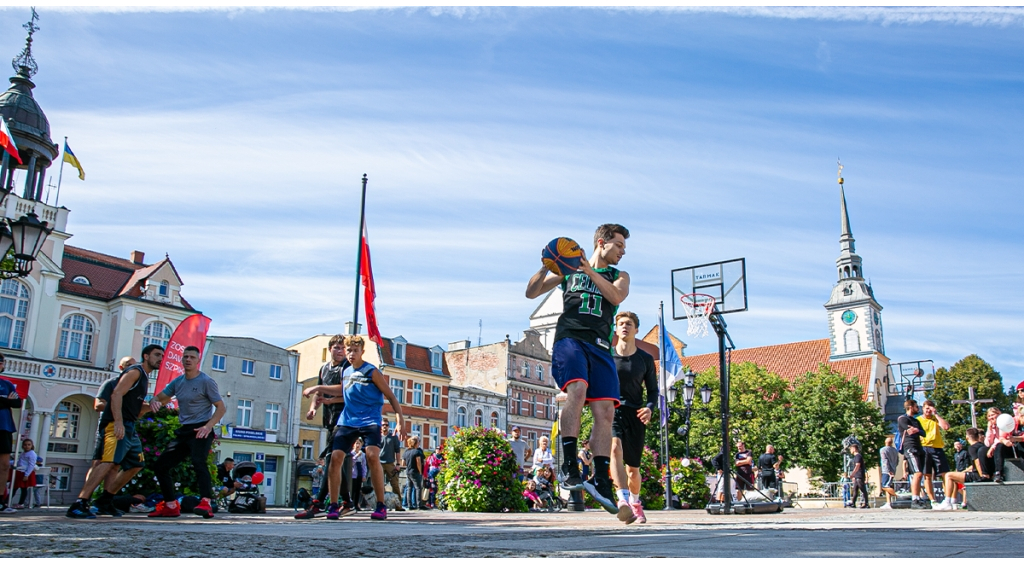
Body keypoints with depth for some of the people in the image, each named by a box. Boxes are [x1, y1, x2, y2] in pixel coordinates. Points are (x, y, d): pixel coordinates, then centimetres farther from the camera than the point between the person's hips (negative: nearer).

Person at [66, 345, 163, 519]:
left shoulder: (144, 378, 24)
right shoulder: (135, 372, -6)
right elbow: (116, 395, -18)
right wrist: (118, 422, -28)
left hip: (129, 428, 10)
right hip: (116, 426, -10)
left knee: (136, 465, 15)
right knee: (107, 462, -23)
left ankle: (104, 501, 19)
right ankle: (78, 505, -27)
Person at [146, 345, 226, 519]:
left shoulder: (206, 381, -6)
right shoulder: (177, 382, 13)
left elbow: (221, 407, -8)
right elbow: (160, 398, 18)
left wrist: (208, 426, -24)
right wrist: (154, 402, -8)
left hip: (200, 431, -8)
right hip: (183, 431, 8)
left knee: (198, 461, -31)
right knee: (160, 465, 9)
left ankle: (206, 504, -45)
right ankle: (171, 507, 18)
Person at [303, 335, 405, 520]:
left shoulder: (372, 372, -6)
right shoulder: (346, 372, 11)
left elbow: (390, 396, -7)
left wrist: (400, 419, -17)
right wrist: (318, 388, 27)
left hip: (370, 421, -5)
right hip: (347, 421, 5)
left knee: (372, 456, -24)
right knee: (336, 458, -9)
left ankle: (381, 506, -14)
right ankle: (333, 505, 2)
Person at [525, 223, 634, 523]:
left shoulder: (619, 276, 21)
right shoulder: (568, 269, 17)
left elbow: (617, 296, -2)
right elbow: (532, 292, 13)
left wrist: (590, 271, -9)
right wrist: (547, 266, -3)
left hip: (600, 347, 4)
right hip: (570, 338, -3)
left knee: (605, 412, -8)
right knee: (577, 388, -31)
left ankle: (601, 481, -4)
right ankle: (569, 466, -31)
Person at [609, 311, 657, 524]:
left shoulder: (646, 360, 3)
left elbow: (653, 389, 9)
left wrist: (649, 407, -10)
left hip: (635, 413, 2)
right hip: (612, 410, -1)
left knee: (633, 468, 8)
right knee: (615, 447, -31)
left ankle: (635, 503, 36)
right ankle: (624, 499, -35)